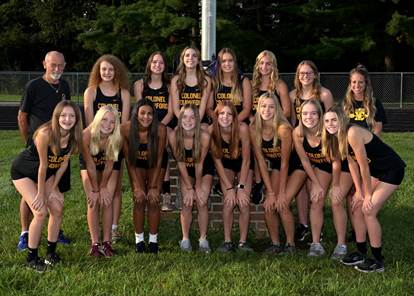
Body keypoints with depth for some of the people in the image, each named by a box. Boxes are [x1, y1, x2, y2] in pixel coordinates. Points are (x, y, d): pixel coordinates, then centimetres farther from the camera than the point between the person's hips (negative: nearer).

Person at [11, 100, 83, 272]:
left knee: (57, 209, -1)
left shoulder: (73, 136, -17)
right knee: (41, 212, -15)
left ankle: (51, 253, 16)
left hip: (46, 174, 6)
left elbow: (64, 163, -6)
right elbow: (43, 165, -27)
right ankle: (32, 258, -1)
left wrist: (53, 188, -6)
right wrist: (41, 194, -18)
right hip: (23, 172, -6)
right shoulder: (45, 134, -35)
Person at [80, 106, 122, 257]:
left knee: (107, 202, -7)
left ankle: (107, 242, 1)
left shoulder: (117, 138, -33)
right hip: (89, 163, 0)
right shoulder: (87, 135, -36)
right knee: (93, 202, -7)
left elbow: (109, 165, -18)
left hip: (110, 165, 1)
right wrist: (95, 190, -15)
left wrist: (103, 188, -11)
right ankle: (95, 243, -3)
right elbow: (90, 165, -24)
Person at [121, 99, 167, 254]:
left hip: (156, 163, -1)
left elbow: (159, 160, -21)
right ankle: (139, 240, 6)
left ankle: (153, 240, 5)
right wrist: (137, 186, -19)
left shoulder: (160, 129, -31)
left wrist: (154, 187, -19)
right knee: (139, 200, -7)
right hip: (137, 163, 1)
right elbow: (129, 160, -18)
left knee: (153, 200, -7)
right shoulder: (126, 129, -29)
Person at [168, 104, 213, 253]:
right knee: (187, 202, -7)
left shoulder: (204, 136, -31)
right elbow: (180, 163, -18)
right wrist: (189, 188, -16)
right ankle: (185, 239, 4)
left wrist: (198, 187, -13)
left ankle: (203, 239, 2)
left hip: (204, 170, -1)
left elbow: (199, 164, -22)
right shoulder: (173, 136, -27)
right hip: (186, 170, 1)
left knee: (202, 202, -10)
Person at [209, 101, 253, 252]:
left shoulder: (242, 128, -30)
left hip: (243, 166, -1)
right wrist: (229, 187, -19)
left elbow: (246, 160, -23)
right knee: (229, 202, -13)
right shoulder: (212, 130, -25)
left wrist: (241, 186, -24)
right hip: (226, 166, 1)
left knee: (244, 202, -12)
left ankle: (243, 242, -1)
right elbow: (217, 160, -17)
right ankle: (227, 241, -3)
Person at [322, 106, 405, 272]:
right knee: (357, 207, 6)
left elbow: (363, 165, -24)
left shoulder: (353, 133, -28)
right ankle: (361, 253, 19)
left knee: (369, 211, -11)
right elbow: (352, 163, 4)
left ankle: (378, 261, 1)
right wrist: (359, 191, -1)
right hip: (374, 170, 8)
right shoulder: (338, 138, -2)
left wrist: (368, 195, -15)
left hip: (392, 170, -8)